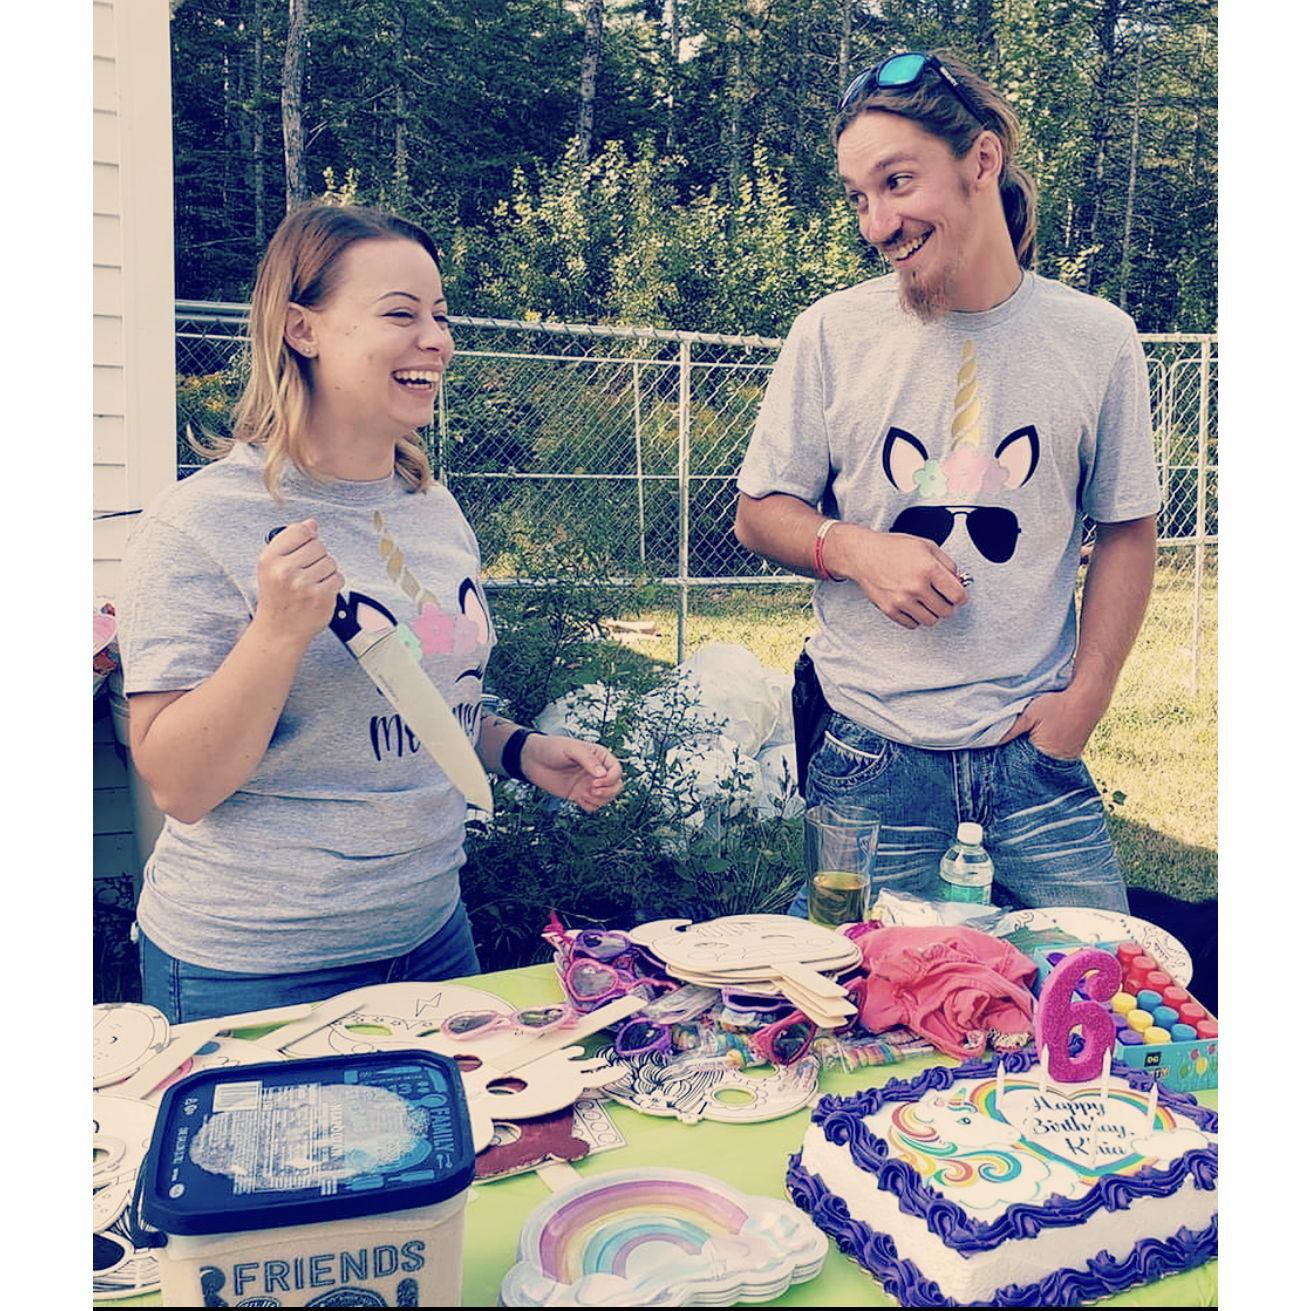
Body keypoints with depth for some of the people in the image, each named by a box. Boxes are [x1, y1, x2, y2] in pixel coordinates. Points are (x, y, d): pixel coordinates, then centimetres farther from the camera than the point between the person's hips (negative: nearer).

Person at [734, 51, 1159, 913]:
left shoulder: (1098, 340, 1)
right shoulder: (832, 335, -2)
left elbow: (1127, 531, 9)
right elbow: (759, 514, 5)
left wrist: (1087, 696, -1)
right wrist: (853, 548, -15)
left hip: (1037, 755, 1)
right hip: (869, 761, -1)